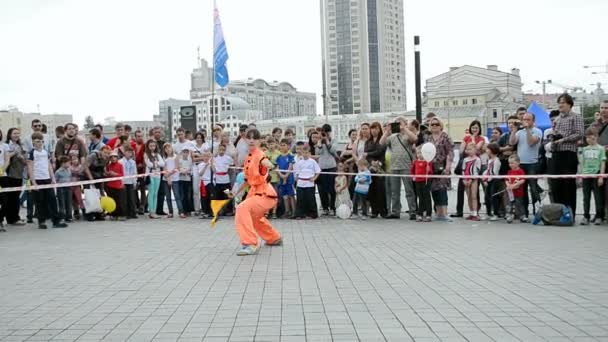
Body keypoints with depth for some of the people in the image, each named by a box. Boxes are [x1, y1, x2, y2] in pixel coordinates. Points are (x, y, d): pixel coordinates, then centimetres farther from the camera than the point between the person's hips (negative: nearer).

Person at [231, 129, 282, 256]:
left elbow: (268, 164, -40)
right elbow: (248, 178, 20)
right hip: (256, 192, 10)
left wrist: (268, 165, -63)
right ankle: (275, 239, 52)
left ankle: (250, 244, -27)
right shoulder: (249, 157, 10)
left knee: (242, 209, -29)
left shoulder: (259, 155, -17)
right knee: (255, 217, 31)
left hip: (265, 193, -10)